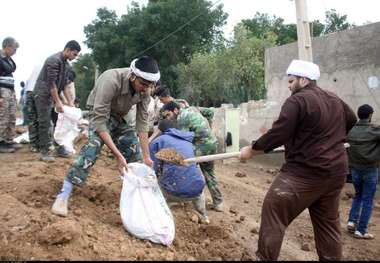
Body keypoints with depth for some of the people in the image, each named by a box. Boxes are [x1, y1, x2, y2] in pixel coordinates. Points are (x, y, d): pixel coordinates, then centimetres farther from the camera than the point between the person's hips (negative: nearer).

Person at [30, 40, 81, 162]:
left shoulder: (66, 64, 10)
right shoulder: (54, 60, -17)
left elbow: (64, 84, 15)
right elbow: (51, 83, -21)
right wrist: (58, 101, -21)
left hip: (51, 95, 9)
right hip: (42, 94, -8)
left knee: (48, 122, 9)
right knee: (45, 123, -9)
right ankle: (45, 151, -7)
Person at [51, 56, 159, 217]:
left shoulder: (145, 89, -22)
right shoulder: (111, 81, -39)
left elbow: (142, 123, -16)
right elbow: (100, 121, -39)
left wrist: (146, 157, -19)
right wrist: (118, 155, -42)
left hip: (121, 115, 6)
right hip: (100, 112, -6)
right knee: (95, 143, -29)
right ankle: (64, 195, -29)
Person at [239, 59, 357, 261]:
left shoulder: (297, 101, -14)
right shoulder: (335, 100, 13)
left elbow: (277, 135, -17)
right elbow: (351, 120, 30)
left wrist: (251, 150, -5)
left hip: (305, 172, -8)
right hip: (336, 171, 9)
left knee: (273, 211, 0)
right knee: (328, 221, 18)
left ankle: (266, 258, 5)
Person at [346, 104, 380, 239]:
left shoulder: (351, 130, 1)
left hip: (355, 169, 4)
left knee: (358, 195, 23)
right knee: (367, 200, 4)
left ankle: (352, 221, 13)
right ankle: (361, 230, 6)